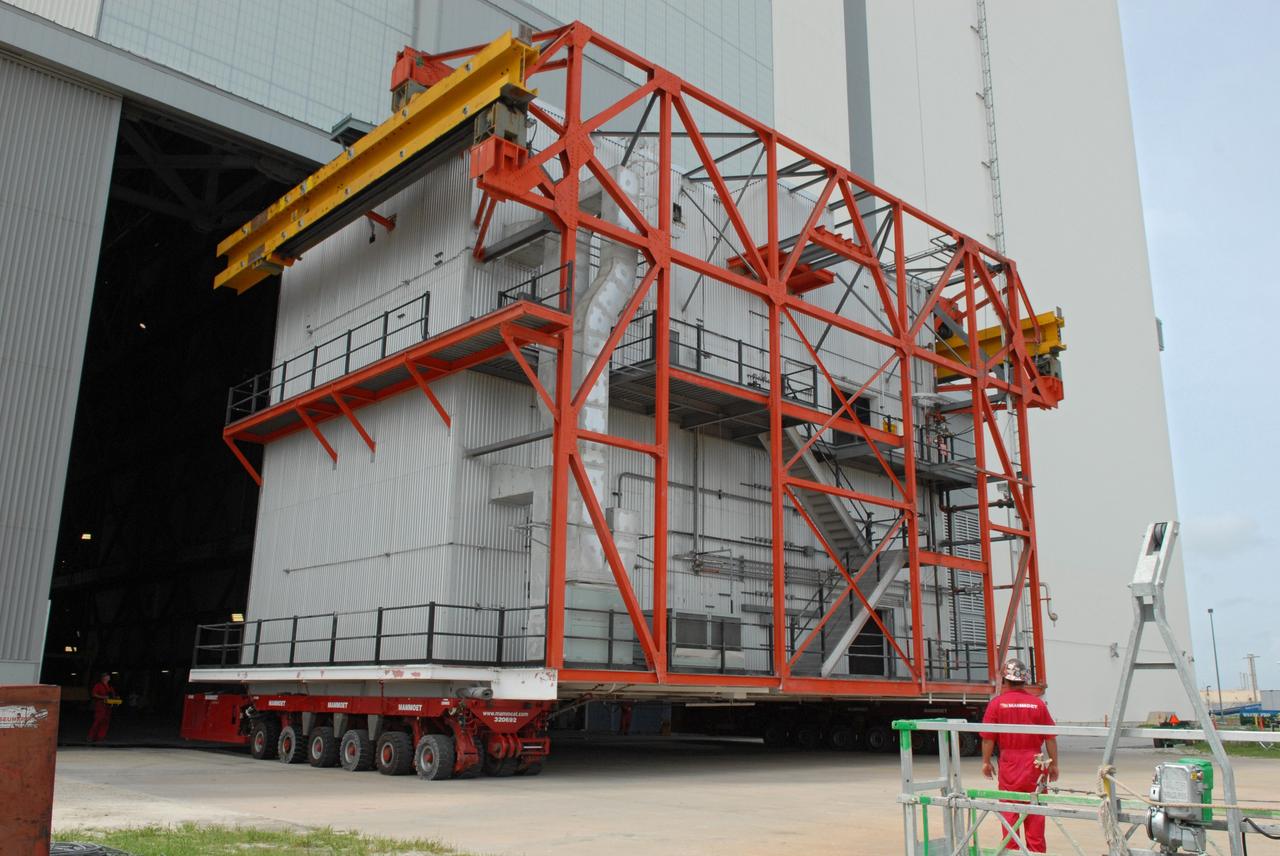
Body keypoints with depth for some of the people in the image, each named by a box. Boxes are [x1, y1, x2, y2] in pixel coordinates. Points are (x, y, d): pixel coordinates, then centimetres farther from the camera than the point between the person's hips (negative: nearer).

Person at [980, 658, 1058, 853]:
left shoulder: (997, 703, -7)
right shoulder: (1038, 704, -4)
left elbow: (988, 737, -6)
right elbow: (1050, 738, -1)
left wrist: (986, 762, 6)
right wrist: (1054, 764, 9)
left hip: (1009, 763, -1)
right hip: (1034, 762, 1)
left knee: (1010, 809, 9)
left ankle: (1011, 849, 15)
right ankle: (1036, 850, 17)